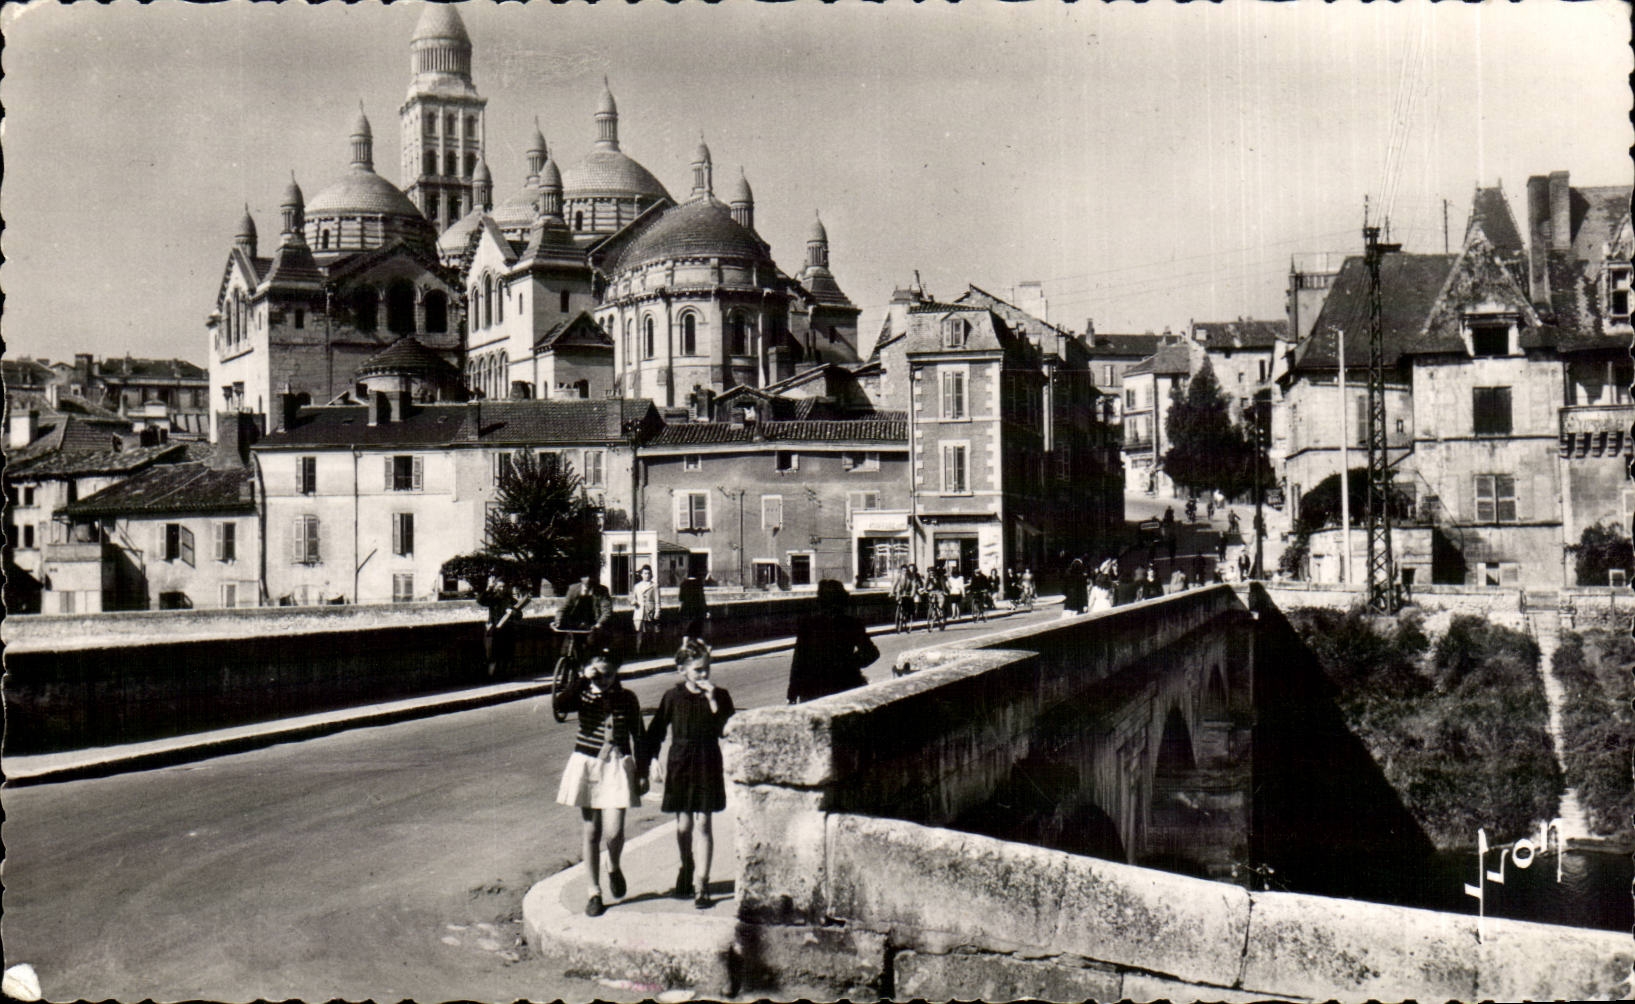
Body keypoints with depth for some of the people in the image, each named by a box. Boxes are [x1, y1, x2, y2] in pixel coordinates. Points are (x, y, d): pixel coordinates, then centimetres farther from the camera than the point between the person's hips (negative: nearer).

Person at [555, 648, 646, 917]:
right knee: (591, 831, 4)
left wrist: (642, 772, 6)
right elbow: (562, 705, -24)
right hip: (586, 764, 0)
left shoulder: (627, 699, 0)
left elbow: (637, 735, 7)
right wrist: (583, 680, -25)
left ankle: (613, 867, 25)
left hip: (617, 766, 0)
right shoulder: (584, 696, -2)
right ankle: (594, 892, 16)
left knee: (614, 832, -9)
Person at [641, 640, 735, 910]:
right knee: (683, 825, 7)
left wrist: (712, 700, -20)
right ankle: (686, 869, 32)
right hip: (680, 766, 1)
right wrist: (648, 762, 0)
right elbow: (655, 732, 6)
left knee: (703, 824, -4)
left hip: (708, 766, -1)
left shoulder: (719, 696, -2)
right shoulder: (673, 697, -1)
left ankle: (702, 884, -1)